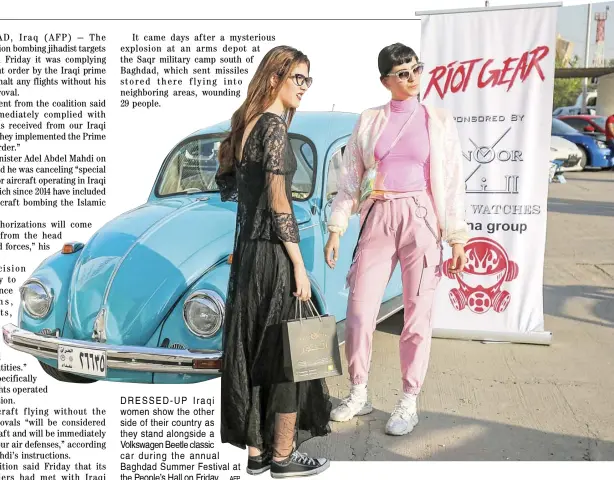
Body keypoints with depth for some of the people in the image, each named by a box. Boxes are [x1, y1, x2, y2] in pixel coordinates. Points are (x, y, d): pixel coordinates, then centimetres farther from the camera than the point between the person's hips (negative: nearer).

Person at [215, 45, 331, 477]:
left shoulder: (246, 124, 13)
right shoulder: (275, 126, -13)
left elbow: (225, 180, 19)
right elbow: (278, 204, -18)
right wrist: (299, 265, -17)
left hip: (246, 248, 9)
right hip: (273, 252, -9)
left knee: (252, 347, 12)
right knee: (286, 350, 2)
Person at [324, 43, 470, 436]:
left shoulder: (440, 122, 5)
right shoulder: (369, 121, 9)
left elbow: (453, 182, 4)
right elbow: (350, 178, 9)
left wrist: (457, 238, 0)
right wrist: (336, 229, 4)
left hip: (421, 219, -1)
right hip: (377, 219, 2)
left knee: (418, 312, 1)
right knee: (359, 309, 2)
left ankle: (409, 403, 14)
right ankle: (359, 395, 19)